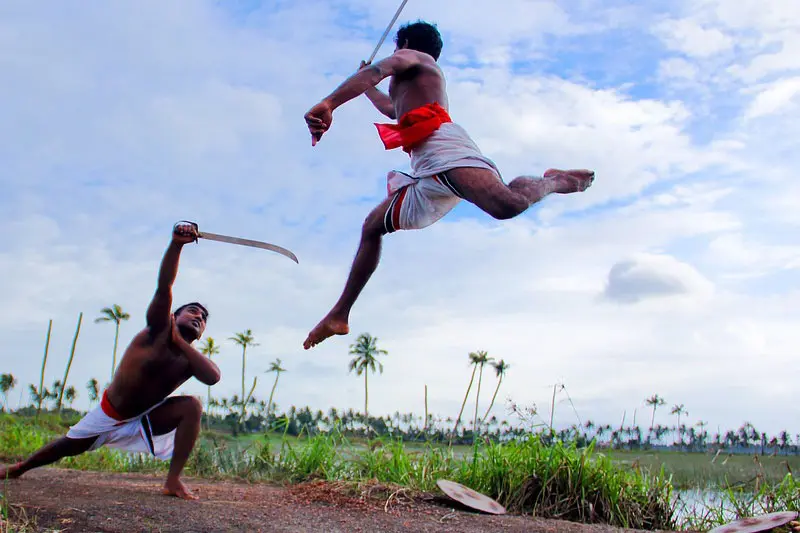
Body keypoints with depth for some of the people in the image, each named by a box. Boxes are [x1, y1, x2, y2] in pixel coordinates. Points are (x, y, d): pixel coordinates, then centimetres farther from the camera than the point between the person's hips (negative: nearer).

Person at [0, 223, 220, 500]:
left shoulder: (190, 358, -10)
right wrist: (176, 244, -50)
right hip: (109, 414, -2)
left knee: (192, 405, -22)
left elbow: (213, 377, -34)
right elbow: (164, 285, -34)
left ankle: (173, 481, -20)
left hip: (145, 419, 2)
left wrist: (180, 341, -32)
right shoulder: (159, 329, -18)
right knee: (68, 446, 12)